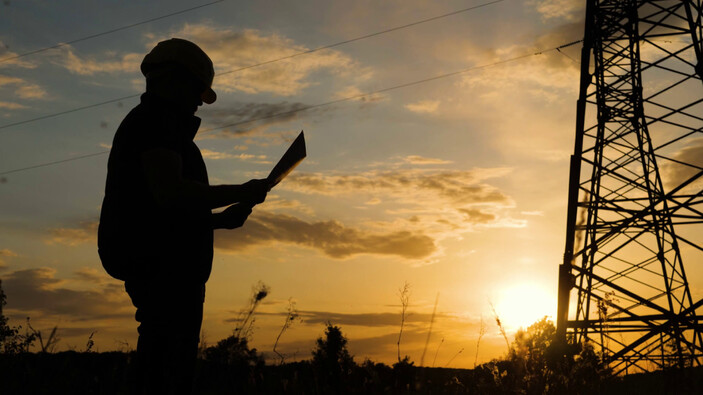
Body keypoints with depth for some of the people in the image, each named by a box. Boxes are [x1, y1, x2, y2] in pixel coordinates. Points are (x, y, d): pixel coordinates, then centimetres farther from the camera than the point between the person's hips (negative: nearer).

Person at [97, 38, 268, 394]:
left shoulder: (142, 125, 26)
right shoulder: (156, 119, -6)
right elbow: (169, 192, -21)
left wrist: (222, 219, 18)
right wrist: (241, 193, -12)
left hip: (156, 267, 11)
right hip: (164, 267, -11)